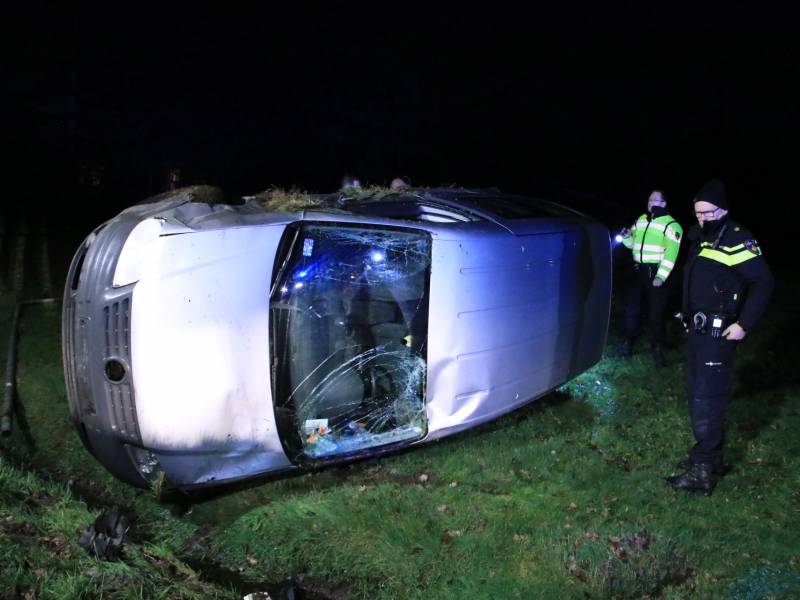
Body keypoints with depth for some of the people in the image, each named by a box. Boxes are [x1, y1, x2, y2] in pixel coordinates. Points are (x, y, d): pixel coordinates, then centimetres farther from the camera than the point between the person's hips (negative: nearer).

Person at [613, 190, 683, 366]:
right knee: (631, 308, 11)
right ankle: (627, 345, 23)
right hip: (638, 270, 6)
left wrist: (661, 276, -23)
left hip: (656, 272, -6)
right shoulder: (641, 220, 13)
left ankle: (658, 350, 11)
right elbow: (633, 244, 22)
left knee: (656, 312, 0)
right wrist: (627, 237, -1)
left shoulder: (671, 225, -7)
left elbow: (670, 254, -15)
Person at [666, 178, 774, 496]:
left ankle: (701, 472, -6)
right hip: (697, 330, 9)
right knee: (697, 393, 16)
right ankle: (711, 456, 29)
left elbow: (763, 282, -16)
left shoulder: (737, 240, -13)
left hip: (718, 334, -9)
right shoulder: (700, 239, 13)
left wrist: (745, 324, -19)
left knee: (707, 398, -10)